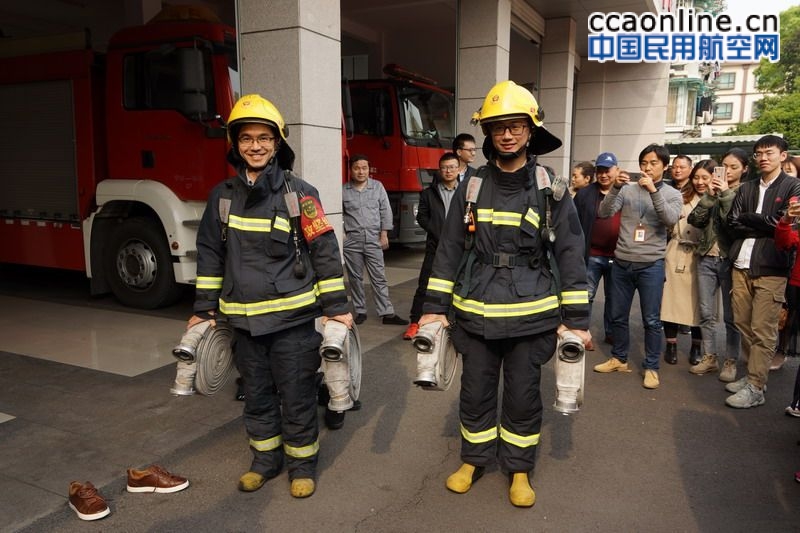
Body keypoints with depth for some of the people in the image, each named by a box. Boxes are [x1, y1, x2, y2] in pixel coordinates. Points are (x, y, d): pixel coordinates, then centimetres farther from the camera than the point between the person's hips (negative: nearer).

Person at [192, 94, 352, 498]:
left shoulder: (299, 193, -6)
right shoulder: (222, 196, 5)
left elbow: (324, 251, -6)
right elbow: (210, 254, 11)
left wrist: (336, 306, -8)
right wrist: (204, 309, 10)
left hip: (292, 316, -4)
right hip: (243, 318, 4)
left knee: (297, 394, 7)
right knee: (256, 393, 16)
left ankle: (303, 462, 26)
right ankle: (266, 458, 35)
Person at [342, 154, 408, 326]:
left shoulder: (377, 186, 3)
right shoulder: (343, 190, 1)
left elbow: (385, 211, 4)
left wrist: (384, 234, 0)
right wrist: (341, 234, -2)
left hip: (373, 239, 0)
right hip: (351, 241, 0)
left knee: (379, 278, 1)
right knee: (355, 278, 8)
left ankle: (387, 313, 4)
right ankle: (360, 312, 20)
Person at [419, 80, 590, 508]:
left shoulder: (550, 188, -3)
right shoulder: (471, 188, 2)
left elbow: (570, 254, -2)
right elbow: (449, 250, 5)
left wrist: (576, 318, -6)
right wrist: (435, 307, 2)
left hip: (531, 315, -1)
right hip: (475, 314, 2)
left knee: (523, 396, 11)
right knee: (475, 393, 14)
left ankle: (519, 469, 32)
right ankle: (474, 460, 36)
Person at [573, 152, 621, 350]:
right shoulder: (585, 193, -1)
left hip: (617, 257, 2)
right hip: (592, 256, -2)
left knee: (613, 297, 15)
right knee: (587, 295, 5)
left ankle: (611, 332, 28)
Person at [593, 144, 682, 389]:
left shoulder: (672, 194, 3)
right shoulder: (627, 190, 5)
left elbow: (671, 220, -16)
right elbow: (604, 212, -6)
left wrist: (654, 190, -23)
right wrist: (615, 187, -20)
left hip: (651, 265, -2)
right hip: (621, 262, 2)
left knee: (651, 320, 3)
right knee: (618, 315, 12)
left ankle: (651, 367, 16)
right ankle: (619, 359, 29)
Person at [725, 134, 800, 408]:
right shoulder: (746, 188, 15)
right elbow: (732, 223, 5)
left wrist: (749, 219, -3)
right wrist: (765, 226, -7)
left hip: (771, 268, -5)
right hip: (742, 265, 5)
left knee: (763, 331, -4)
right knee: (743, 324, 8)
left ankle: (755, 388, 0)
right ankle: (752, 374, 21)